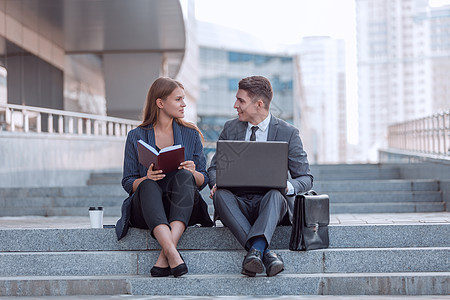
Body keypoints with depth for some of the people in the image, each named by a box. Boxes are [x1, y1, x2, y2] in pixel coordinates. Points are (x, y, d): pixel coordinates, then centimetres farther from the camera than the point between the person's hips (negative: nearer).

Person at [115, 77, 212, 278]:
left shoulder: (191, 135, 14)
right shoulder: (136, 137, 8)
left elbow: (203, 181, 11)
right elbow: (128, 183, 4)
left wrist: (193, 173, -13)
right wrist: (146, 178, -18)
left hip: (182, 210, 1)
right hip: (145, 212, -1)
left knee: (184, 176, -30)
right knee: (149, 186, -33)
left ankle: (165, 256, -43)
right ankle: (173, 255, -52)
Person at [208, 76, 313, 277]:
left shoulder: (288, 133, 4)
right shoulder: (230, 128, 13)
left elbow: (305, 178, 4)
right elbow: (214, 167, 14)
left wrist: (288, 186, -20)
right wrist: (216, 183, -11)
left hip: (269, 203, -2)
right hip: (238, 203, 2)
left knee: (275, 195, -36)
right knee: (221, 195, -32)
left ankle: (255, 249, -54)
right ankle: (265, 253, -44)